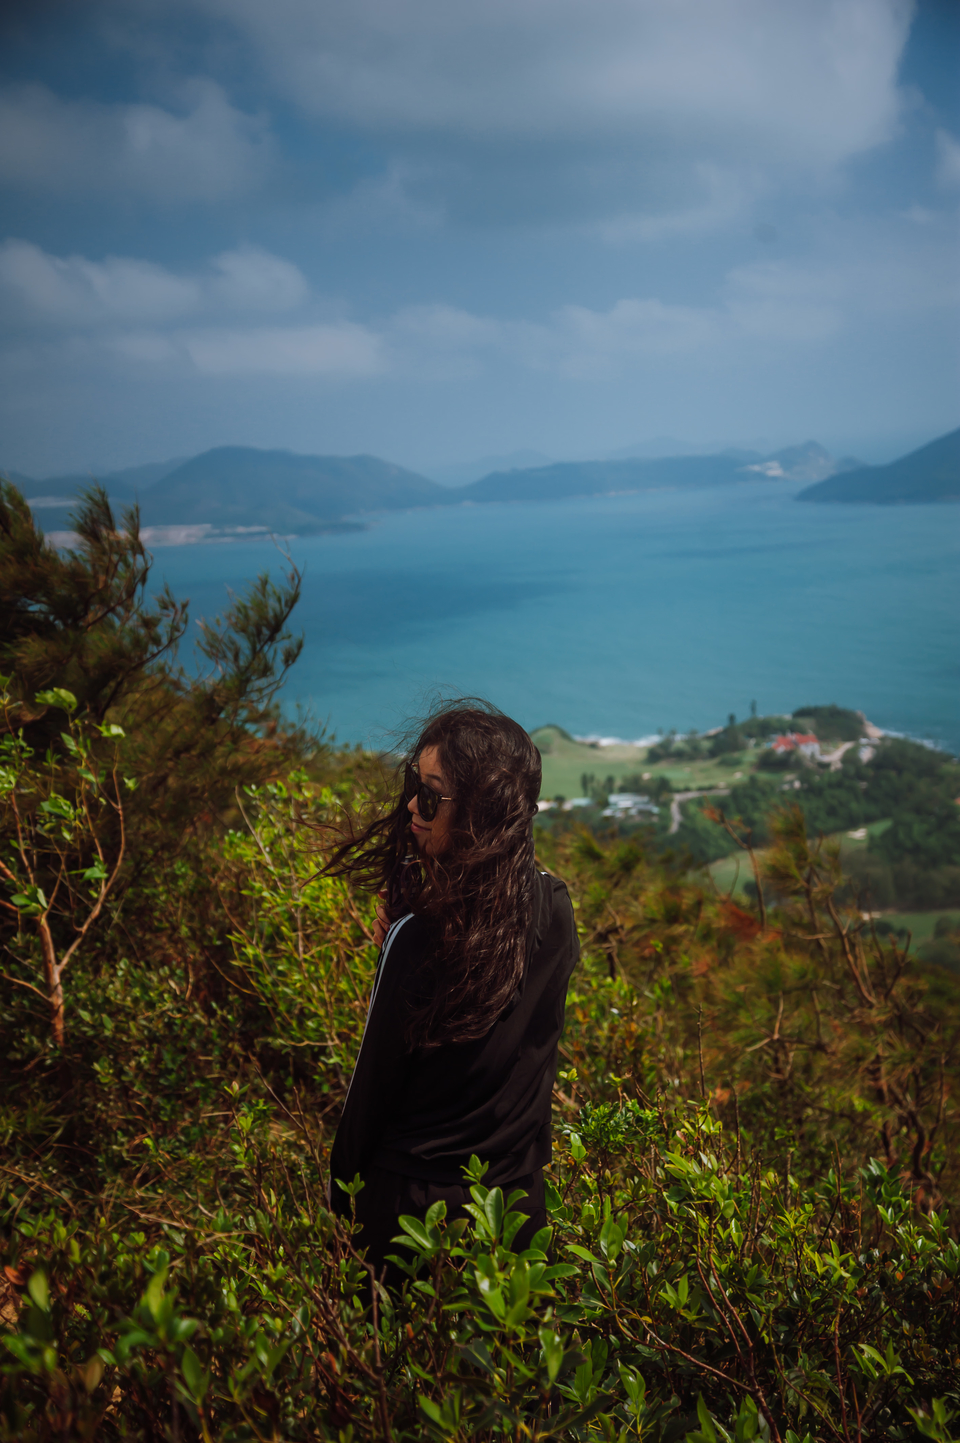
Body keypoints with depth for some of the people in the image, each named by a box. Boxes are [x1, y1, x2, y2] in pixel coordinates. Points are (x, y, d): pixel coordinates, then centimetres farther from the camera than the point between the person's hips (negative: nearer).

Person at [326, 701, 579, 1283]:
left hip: (417, 1200, -5)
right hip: (520, 1192, 5)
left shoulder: (421, 938, -29)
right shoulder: (557, 907, -10)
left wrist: (342, 1194, 0)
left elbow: (375, 1086, -18)